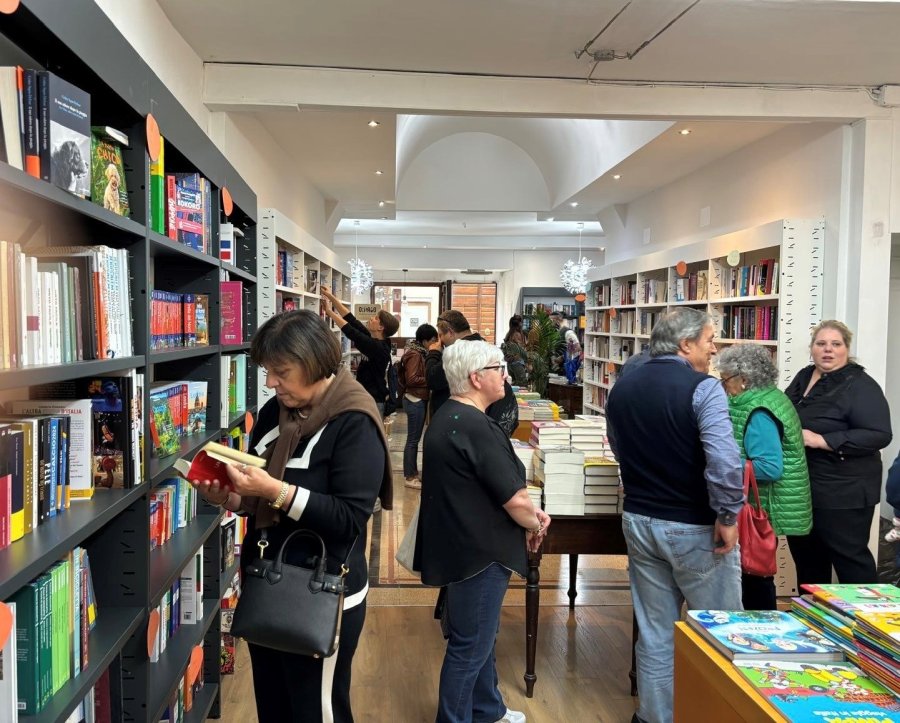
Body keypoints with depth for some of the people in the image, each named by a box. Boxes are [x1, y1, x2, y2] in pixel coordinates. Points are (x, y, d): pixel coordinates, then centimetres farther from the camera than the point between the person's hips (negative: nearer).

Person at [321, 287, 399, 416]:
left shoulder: (378, 348, -19)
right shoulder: (373, 341, 5)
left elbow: (351, 332, -21)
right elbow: (352, 320, 6)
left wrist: (329, 311, -11)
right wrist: (331, 297, 7)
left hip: (373, 403, -9)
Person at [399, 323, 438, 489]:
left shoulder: (420, 353, 12)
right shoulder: (414, 355, -16)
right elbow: (412, 379, -22)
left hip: (419, 400, 10)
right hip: (415, 400, -10)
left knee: (414, 438, 15)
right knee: (413, 439, -3)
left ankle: (413, 473, 23)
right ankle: (410, 477, 4)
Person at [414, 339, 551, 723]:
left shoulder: (448, 416, 8)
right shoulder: (476, 428, -25)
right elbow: (514, 499, -24)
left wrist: (530, 512, 6)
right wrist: (535, 524, -3)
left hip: (464, 543, 11)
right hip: (478, 551, -11)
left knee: (481, 635, 25)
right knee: (470, 647, 6)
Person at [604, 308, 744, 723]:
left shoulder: (621, 389, 5)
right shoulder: (702, 387, -16)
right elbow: (724, 461, -26)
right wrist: (727, 516, -15)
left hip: (638, 521, 6)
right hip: (695, 527, -6)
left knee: (654, 632, 16)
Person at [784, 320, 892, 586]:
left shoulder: (860, 385, -13)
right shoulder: (803, 377, 10)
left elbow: (879, 435, -23)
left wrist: (820, 440, -25)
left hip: (843, 491, -8)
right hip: (802, 488, 8)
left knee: (849, 557, 1)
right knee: (805, 556, 18)